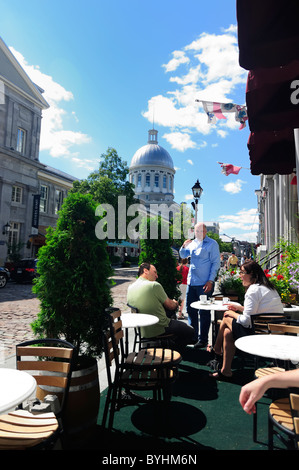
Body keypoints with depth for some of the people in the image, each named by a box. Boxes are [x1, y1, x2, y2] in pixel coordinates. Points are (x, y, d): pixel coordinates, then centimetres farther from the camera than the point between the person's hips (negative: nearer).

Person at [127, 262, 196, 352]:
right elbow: (171, 306, -9)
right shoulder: (154, 285, -21)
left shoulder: (130, 288, 1)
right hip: (159, 329, -8)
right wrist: (175, 303, 15)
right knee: (190, 332, 12)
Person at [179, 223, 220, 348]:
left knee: (204, 312, 1)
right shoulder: (192, 243, 13)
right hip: (191, 282, 6)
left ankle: (203, 340, 13)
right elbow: (183, 255, 20)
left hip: (204, 283, -6)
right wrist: (184, 247, -2)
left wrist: (210, 280, -14)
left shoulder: (212, 244, -4)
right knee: (190, 309, 14)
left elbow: (216, 263, -7)